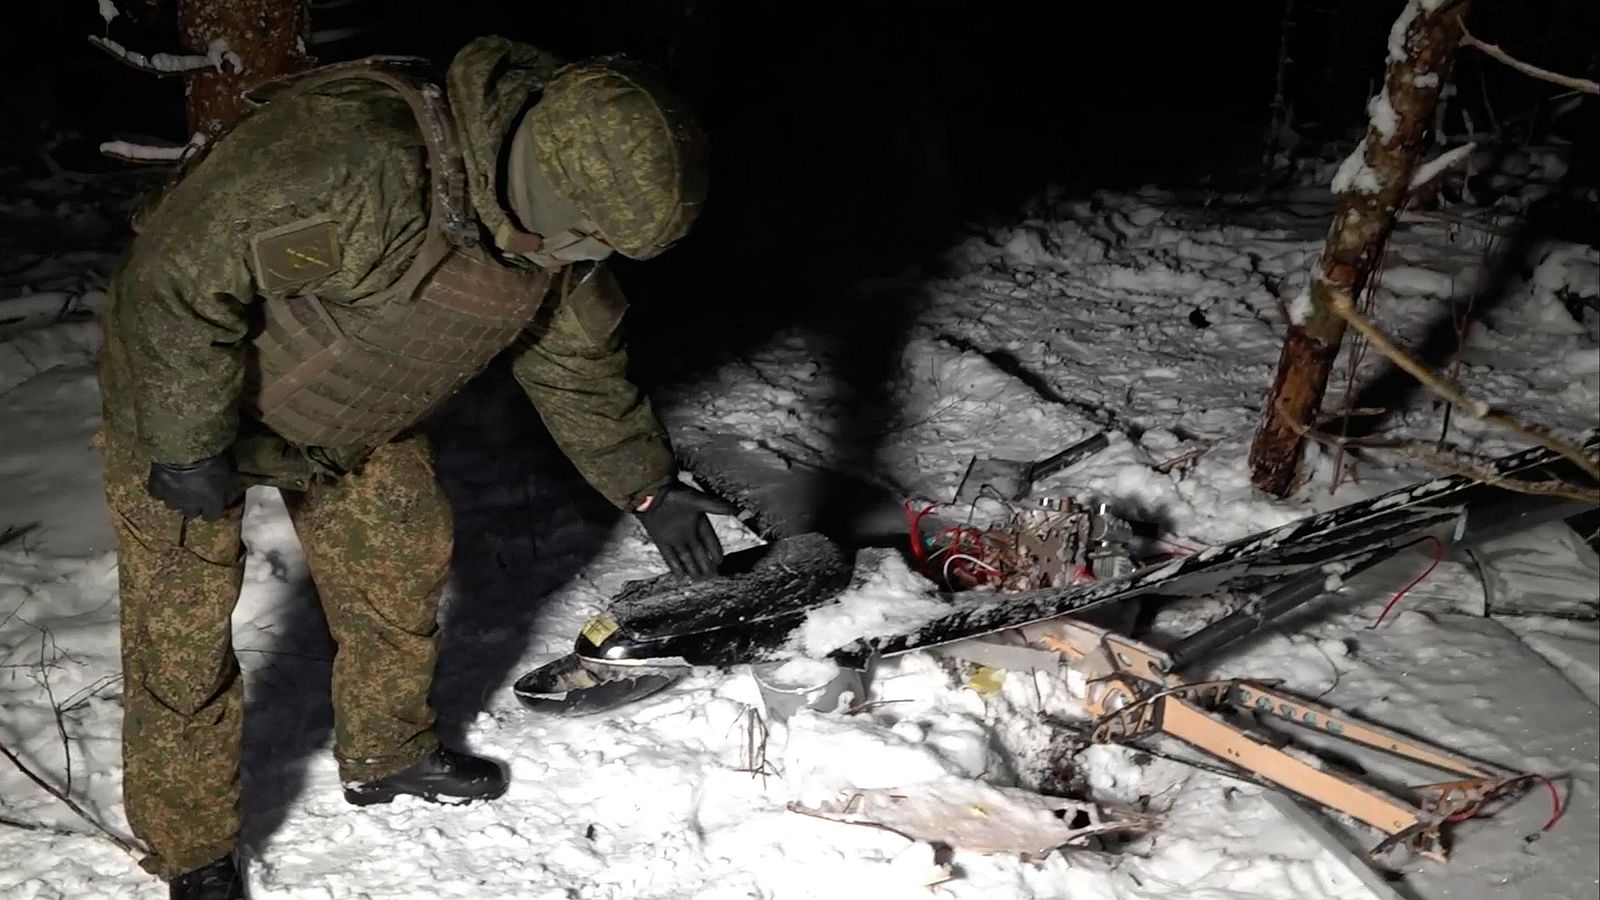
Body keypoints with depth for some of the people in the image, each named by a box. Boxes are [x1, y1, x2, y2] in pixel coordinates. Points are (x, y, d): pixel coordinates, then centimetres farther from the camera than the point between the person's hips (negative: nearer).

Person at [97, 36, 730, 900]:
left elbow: (579, 363, 1)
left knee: (402, 573, 14)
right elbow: (177, 277, -34)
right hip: (184, 397, -6)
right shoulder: (349, 158, -41)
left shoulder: (558, 237, -14)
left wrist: (649, 487, -4)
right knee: (182, 635, 0)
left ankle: (387, 753, 39)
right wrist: (190, 447, -26)